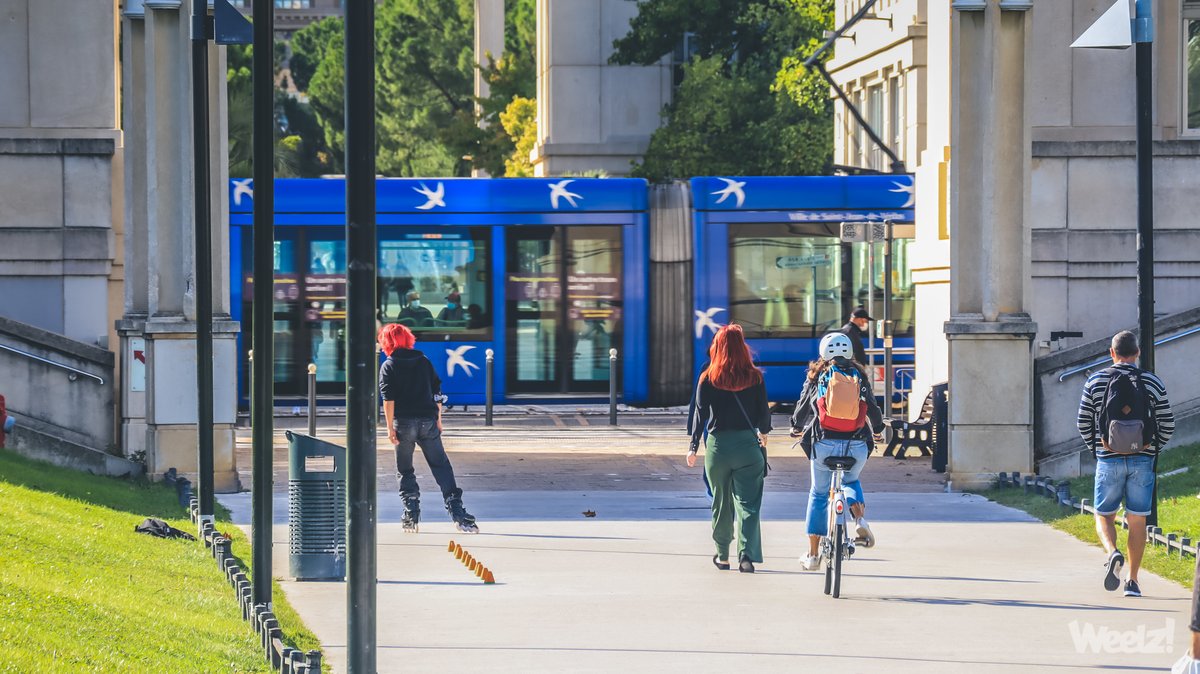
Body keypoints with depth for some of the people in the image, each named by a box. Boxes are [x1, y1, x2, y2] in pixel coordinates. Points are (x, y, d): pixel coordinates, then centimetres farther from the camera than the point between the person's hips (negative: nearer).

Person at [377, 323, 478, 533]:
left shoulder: (388, 366, 0)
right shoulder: (424, 362, 11)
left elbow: (388, 398, -9)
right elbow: (437, 392, 11)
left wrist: (390, 427, -9)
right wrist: (438, 419, 16)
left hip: (403, 423, -3)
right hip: (428, 421, 3)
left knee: (405, 470, 10)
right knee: (441, 465, 4)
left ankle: (411, 515, 6)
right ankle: (457, 511, -7)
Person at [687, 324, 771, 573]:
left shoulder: (709, 378, -3)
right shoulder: (754, 377, -2)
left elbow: (700, 413, -4)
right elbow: (763, 411, 4)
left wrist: (693, 447, 1)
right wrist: (763, 432, 25)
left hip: (718, 445, 0)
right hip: (748, 444, 0)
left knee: (721, 502, 14)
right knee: (748, 502, 0)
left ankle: (722, 555, 23)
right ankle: (747, 555, -14)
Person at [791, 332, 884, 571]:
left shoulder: (818, 376, 4)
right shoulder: (859, 376, 7)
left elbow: (803, 406, 12)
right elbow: (872, 408, 12)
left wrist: (796, 427, 33)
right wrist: (877, 431, 32)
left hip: (824, 444, -1)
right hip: (856, 446, 1)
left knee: (818, 494, 15)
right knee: (851, 482, 30)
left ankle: (813, 554, 18)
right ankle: (860, 520, 0)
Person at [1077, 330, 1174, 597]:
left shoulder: (1095, 381, 0)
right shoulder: (1152, 382, 0)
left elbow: (1084, 423, 3)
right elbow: (1168, 424, 2)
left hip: (1109, 461, -1)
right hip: (1143, 461, 1)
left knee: (1104, 515, 11)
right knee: (1137, 520, 7)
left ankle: (1113, 553, -19)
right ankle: (1132, 581, 8)